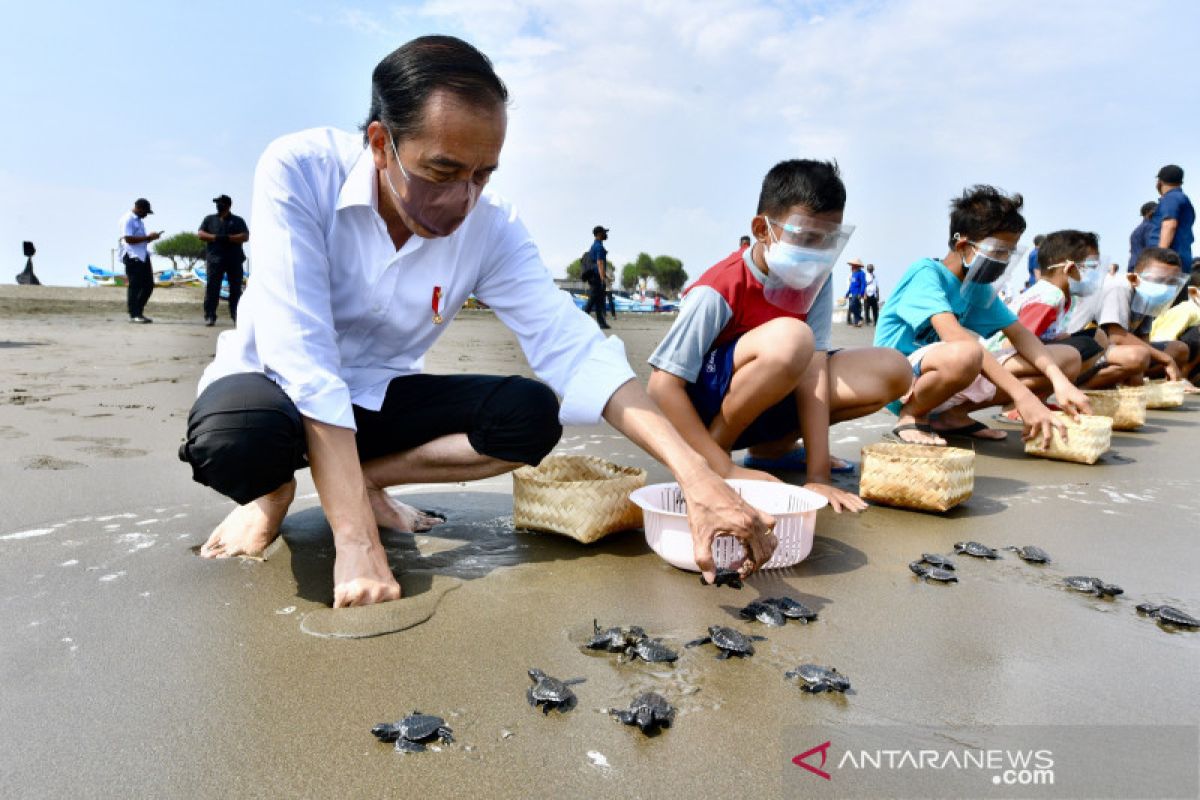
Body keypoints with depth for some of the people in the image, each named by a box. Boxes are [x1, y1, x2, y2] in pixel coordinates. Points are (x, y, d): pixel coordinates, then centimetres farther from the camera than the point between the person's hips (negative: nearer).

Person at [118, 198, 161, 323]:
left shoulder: (139, 220, 20)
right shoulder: (127, 220, -9)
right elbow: (128, 239, -18)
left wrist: (151, 238, 7)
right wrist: (148, 237, -18)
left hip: (143, 256, 9)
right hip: (132, 257, -9)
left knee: (148, 285, 9)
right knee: (134, 286, -4)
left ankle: (138, 312, 18)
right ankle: (134, 314, 2)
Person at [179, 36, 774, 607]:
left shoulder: (490, 227, -15)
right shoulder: (297, 173, -25)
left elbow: (571, 346, -23)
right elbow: (302, 357, -33)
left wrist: (694, 472, -37)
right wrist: (357, 543, -40)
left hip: (377, 395, 3)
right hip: (276, 384, -2)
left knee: (534, 413, -20)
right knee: (237, 436, -38)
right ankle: (274, 490, 0)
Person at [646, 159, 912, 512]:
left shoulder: (817, 278, -8)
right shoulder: (720, 290, -25)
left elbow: (813, 365, -17)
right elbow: (662, 386, -28)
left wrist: (818, 476, -25)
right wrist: (725, 469, -32)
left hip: (767, 403, 6)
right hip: (706, 400, -6)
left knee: (891, 370, -11)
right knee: (789, 338, -35)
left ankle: (774, 446, 3)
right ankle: (716, 455, -14)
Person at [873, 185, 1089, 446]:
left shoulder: (981, 287, 8)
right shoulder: (926, 274, -16)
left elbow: (1020, 335, 4)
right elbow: (955, 336, -30)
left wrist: (1059, 380, -15)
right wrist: (1021, 394, -36)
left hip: (948, 379, 8)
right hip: (900, 381, -8)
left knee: (1068, 358, 2)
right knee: (964, 354, -42)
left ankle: (954, 414, 0)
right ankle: (911, 416, -12)